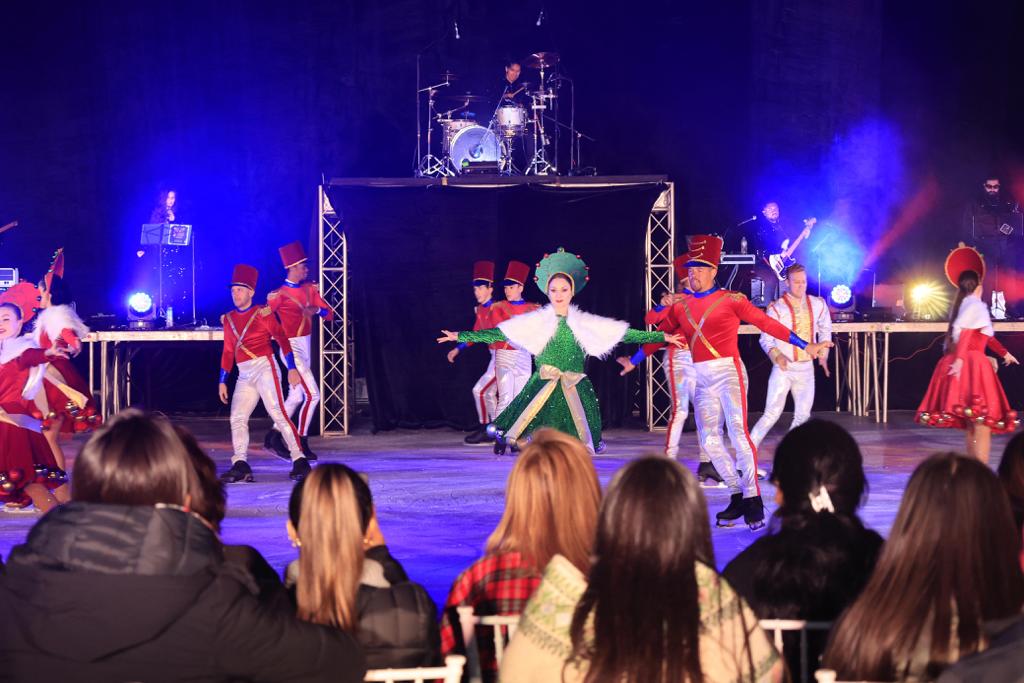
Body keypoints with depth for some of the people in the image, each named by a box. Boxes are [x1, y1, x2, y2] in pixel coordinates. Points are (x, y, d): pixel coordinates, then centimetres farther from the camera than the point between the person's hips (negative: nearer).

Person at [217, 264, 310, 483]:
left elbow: (282, 338, -3)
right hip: (244, 375, 6)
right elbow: (228, 352, 19)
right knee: (237, 418, -5)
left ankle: (299, 461, -13)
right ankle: (240, 466, -7)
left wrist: (291, 368, -11)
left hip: (264, 368, -6)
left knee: (278, 413, -14)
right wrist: (222, 381, 15)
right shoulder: (228, 319, 15)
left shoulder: (262, 313, -1)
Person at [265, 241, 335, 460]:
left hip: (306, 347, 8)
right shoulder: (280, 294, -12)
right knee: (312, 395, -12)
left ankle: (274, 436, 26)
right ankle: (301, 443, -4)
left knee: (296, 396, 16)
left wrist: (317, 309, -15)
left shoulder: (309, 289, 8)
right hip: (292, 347, -8)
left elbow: (330, 315, 3)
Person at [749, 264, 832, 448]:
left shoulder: (818, 304, 4)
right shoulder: (776, 308, -9)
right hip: (784, 368, -5)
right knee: (772, 414, -13)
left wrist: (823, 354, 8)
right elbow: (766, 339, -8)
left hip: (806, 368, 5)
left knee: (803, 415, 10)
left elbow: (825, 330, 20)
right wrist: (777, 356, -25)